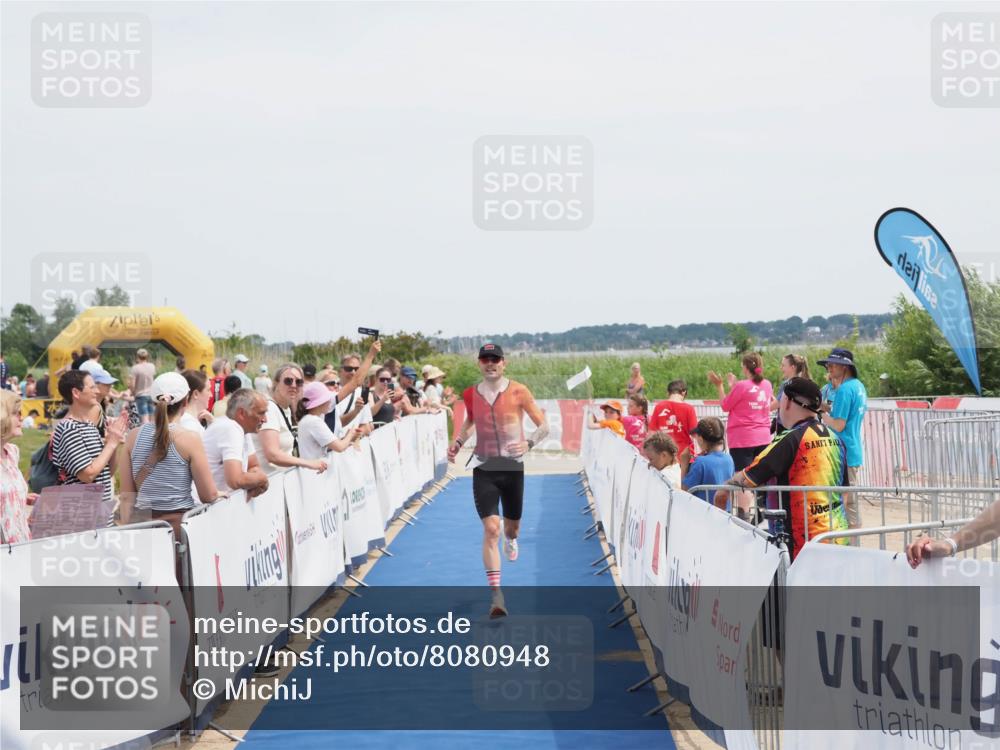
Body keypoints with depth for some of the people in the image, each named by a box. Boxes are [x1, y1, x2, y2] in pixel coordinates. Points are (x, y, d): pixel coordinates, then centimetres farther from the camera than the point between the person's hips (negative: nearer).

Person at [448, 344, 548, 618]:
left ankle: (510, 539, 59)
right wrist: (457, 443, 5)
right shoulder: (471, 394, 1)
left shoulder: (518, 392, -8)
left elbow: (543, 426, -5)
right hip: (484, 469, 0)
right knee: (491, 528, -14)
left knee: (512, 524, 18)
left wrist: (529, 443, -24)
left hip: (513, 467, 0)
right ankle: (495, 594, -16)